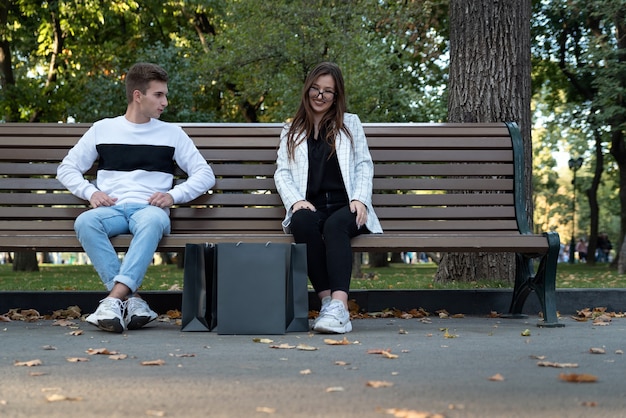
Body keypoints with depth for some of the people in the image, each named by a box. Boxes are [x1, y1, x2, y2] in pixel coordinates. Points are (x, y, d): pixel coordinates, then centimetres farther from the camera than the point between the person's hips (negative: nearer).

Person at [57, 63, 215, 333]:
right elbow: (66, 169, 19)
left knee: (153, 220, -39)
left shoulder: (172, 133, 17)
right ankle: (132, 299, -38)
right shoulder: (103, 129, 18)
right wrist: (90, 192, -1)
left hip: (149, 209, -1)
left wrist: (173, 195, -5)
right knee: (85, 222, -35)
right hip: (112, 209, 1)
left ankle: (115, 299, -46)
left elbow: (205, 174, 13)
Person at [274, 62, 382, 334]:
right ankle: (327, 300, -38)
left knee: (335, 225, -37)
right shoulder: (291, 131, 24)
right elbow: (282, 173, 12)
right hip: (311, 207, 1)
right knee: (303, 221, -36)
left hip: (345, 208, -1)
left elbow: (364, 166, 13)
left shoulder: (350, 123, 22)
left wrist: (360, 198, -6)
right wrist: (295, 200, -9)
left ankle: (339, 306, -51)